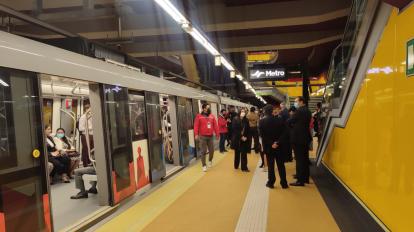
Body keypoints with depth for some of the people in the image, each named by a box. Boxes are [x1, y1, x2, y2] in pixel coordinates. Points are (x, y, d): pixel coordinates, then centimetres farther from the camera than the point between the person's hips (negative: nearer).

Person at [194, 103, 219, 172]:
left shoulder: (212, 116, 7)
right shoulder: (199, 116, -3)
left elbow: (215, 125, 7)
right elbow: (196, 126, -9)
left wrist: (217, 134, 5)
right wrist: (196, 134, -19)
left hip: (210, 136, 3)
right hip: (202, 137, -3)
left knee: (212, 150, 9)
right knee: (203, 151, 0)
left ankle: (210, 160, 37)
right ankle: (204, 165, 9)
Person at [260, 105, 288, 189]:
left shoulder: (262, 122, -8)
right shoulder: (280, 120, -5)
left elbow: (262, 135, -12)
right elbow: (284, 133, -11)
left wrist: (270, 143, -12)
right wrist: (278, 142, -16)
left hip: (268, 146, -1)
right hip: (279, 146, 1)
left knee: (270, 165, 9)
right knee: (281, 165, 9)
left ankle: (271, 182, 13)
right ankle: (284, 183, 13)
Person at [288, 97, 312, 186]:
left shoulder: (299, 111, -17)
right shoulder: (307, 111, 12)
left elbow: (289, 122, -13)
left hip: (298, 138, -9)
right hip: (305, 138, 9)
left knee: (300, 159, -4)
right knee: (304, 159, 15)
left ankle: (300, 180, 2)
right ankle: (305, 177, 26)